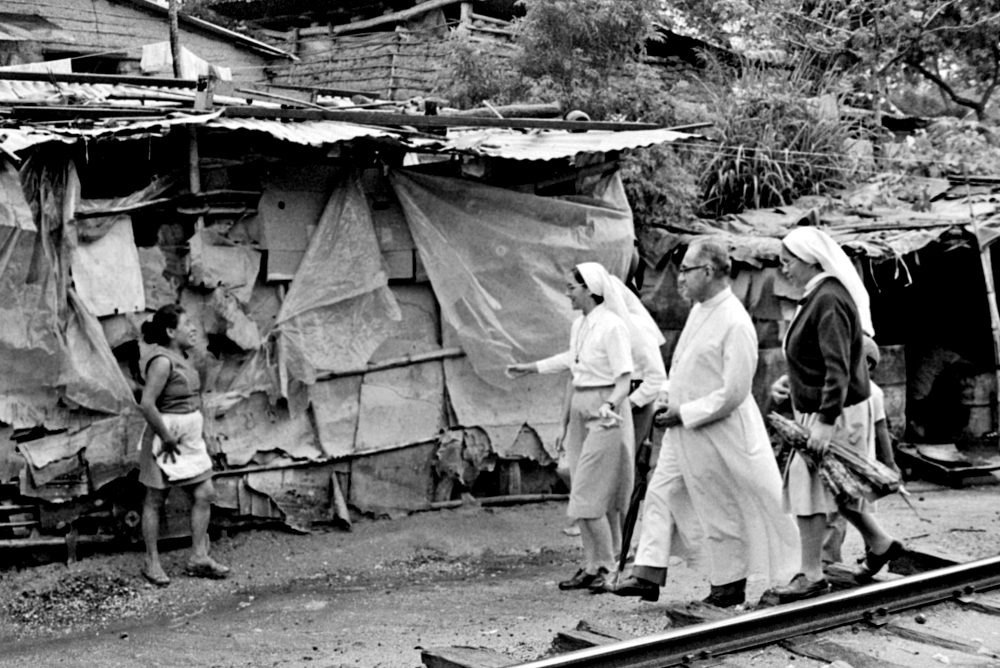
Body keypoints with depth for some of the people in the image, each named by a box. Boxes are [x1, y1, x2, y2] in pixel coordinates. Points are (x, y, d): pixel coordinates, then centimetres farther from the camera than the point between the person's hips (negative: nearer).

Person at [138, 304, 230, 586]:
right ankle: (152, 562, 16)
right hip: (168, 441, -9)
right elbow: (146, 404, -27)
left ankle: (198, 557, 13)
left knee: (204, 494, 5)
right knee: (155, 500, 5)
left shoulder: (181, 358, 9)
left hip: (190, 440, 9)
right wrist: (166, 438, -21)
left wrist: (195, 431, 14)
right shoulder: (162, 361, -20)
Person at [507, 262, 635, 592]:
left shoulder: (612, 326, -16)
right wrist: (528, 368, 36)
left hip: (605, 415, -8)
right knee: (592, 496, 10)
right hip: (579, 410, 8)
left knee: (589, 497, -10)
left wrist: (610, 405, -37)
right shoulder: (578, 325, 9)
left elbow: (624, 379, -19)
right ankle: (591, 566, 14)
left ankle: (605, 568, -1)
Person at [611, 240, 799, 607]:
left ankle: (729, 586, 19)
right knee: (661, 494, 8)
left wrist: (685, 413, -18)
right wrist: (671, 403, 6)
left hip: (715, 431, -9)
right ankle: (649, 574, 12)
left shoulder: (735, 323, -21)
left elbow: (733, 392, -23)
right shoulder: (700, 309, 7)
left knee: (721, 510, 4)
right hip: (682, 427, 9)